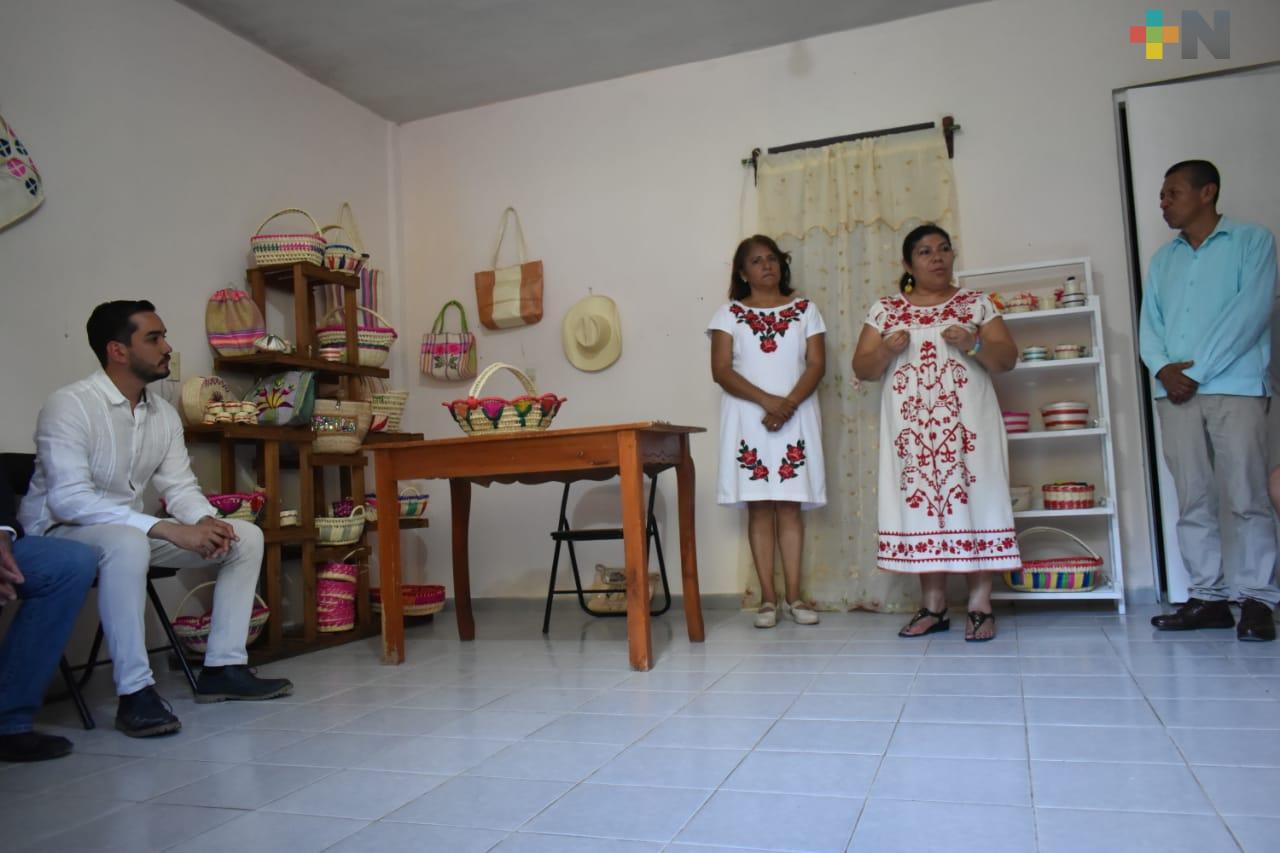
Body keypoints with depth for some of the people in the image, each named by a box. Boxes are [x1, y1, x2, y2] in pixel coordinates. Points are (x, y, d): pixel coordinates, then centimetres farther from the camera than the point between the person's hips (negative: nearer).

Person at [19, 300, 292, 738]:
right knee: (127, 541, -41)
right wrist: (168, 530, -35)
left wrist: (206, 522, -20)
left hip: (130, 531, 8)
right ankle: (135, 692, -31)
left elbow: (180, 486, 4)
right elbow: (69, 499, -29)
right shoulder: (70, 404, -19)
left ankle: (222, 668, -2)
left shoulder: (164, 414, 3)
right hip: (60, 533, -8)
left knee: (245, 536, -4)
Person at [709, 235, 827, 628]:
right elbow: (721, 371, -4)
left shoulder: (805, 309, 10)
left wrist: (789, 404, -15)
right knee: (759, 506, -1)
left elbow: (817, 365, 2)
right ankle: (768, 596, 4)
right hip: (749, 418, -1)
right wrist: (767, 401, -16)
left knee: (790, 505, 1)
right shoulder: (729, 314, 6)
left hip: (796, 417, 1)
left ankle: (793, 595, 5)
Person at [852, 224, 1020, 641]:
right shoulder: (885, 310, 10)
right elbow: (861, 368, 7)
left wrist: (974, 344, -15)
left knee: (971, 498, -5)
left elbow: (1008, 358, 4)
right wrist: (887, 350, -13)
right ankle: (933, 606, 7)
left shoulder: (976, 303, 9)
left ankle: (980, 605, 2)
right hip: (912, 427, 1)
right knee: (921, 502, 0)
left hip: (966, 423, -1)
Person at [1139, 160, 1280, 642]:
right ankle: (1207, 596, 9)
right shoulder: (1162, 260, 19)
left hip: (1235, 387, -4)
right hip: (1175, 392, 4)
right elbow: (1148, 324, 12)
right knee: (1192, 501, 4)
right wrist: (1163, 368, -8)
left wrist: (1196, 371, -13)